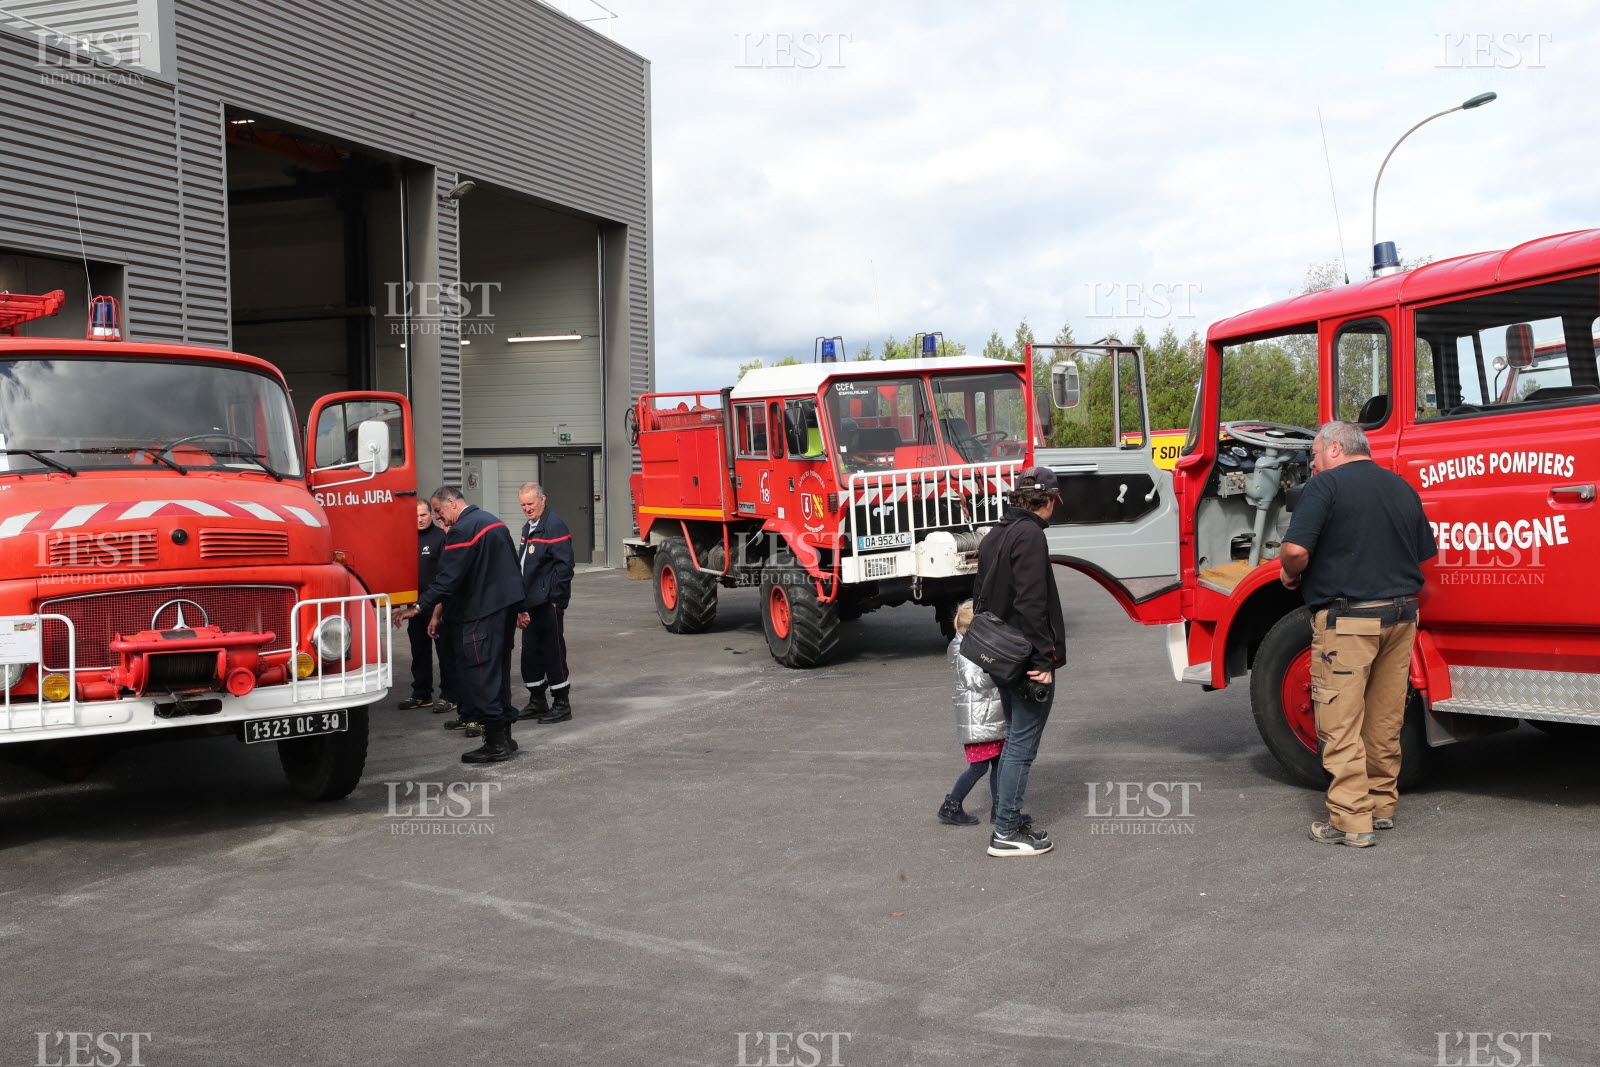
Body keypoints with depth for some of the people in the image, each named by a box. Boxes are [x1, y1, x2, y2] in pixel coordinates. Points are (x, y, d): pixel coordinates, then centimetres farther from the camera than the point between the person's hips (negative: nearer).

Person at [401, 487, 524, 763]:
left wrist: (420, 607, -19)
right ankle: (503, 734, 20)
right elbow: (512, 566, 20)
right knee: (499, 671, 15)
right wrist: (519, 607, 24)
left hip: (481, 613, -10)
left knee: (481, 675, -5)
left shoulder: (462, 530, -14)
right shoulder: (493, 521, 16)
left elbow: (448, 578, -21)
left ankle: (495, 743, -5)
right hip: (506, 606, 10)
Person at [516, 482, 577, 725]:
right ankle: (537, 702, 24)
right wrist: (522, 601, 18)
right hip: (531, 604, 9)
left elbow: (564, 565, -18)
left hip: (548, 603, -9)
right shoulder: (528, 527, 17)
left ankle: (562, 704, 6)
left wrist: (555, 599, -18)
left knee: (553, 652, -2)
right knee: (530, 652, 14)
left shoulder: (554, 526, -13)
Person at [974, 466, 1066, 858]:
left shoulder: (993, 536, 14)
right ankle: (1007, 833, 0)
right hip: (1027, 659, -10)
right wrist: (1042, 660, -21)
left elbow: (982, 598, 19)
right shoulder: (1030, 536, -16)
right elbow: (1031, 603, -23)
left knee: (1014, 739, 20)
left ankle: (1006, 816, 27)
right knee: (1022, 745, -4)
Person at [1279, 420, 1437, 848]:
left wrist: (1291, 574, 1)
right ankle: (1383, 806, 24)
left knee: (1341, 724, -3)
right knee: (1385, 721, 15)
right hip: (1400, 616, 7)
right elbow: (1426, 554, 19)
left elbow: (1295, 550, -19)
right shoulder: (1402, 488, 13)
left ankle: (1351, 821, -4)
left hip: (1347, 619, -7)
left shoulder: (1326, 485, -8)